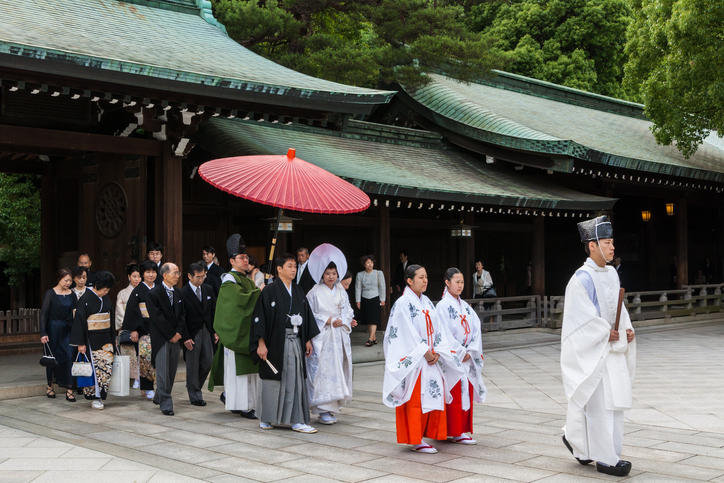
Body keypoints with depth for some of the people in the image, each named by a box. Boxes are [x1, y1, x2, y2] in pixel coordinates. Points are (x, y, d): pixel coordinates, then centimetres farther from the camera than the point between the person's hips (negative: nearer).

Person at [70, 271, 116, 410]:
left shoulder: (106, 299, 10)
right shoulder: (86, 299, -11)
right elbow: (80, 320, -11)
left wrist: (113, 338, 20)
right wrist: (81, 343, -12)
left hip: (105, 338, 6)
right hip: (92, 339, -6)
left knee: (107, 367, 2)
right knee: (96, 368, -5)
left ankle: (100, 396, 12)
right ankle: (95, 398, 3)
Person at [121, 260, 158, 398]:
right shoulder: (138, 290, -1)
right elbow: (132, 310, -5)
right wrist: (133, 330, -12)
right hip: (143, 328, -3)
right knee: (145, 355, -8)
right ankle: (147, 388, 0)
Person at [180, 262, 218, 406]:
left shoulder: (208, 290, 7)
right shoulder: (183, 293, -10)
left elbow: (214, 311, 12)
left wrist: (215, 331, 6)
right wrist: (186, 337, -15)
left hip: (207, 331, 5)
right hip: (192, 333, -5)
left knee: (208, 360, 4)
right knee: (193, 364, 1)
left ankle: (193, 386, 26)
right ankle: (195, 396, 11)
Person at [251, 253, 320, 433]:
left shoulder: (298, 291, 11)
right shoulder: (269, 291, -7)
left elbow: (306, 315, 15)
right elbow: (260, 317, -10)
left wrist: (308, 339, 10)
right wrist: (261, 343, -15)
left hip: (295, 342, 5)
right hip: (276, 342, -5)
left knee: (295, 381, 3)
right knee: (273, 380, 4)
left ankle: (297, 421, 6)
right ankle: (266, 419, 18)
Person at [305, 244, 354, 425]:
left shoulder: (341, 292, 12)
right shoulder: (315, 293, -3)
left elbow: (349, 311, 12)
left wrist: (341, 320, -7)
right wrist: (326, 320, -11)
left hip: (339, 337, 5)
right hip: (322, 338, -5)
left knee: (337, 371, 4)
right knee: (322, 371, -9)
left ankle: (333, 407, 13)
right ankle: (324, 410, -7)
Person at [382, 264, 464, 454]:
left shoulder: (426, 302, 13)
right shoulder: (403, 303, -10)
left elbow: (437, 328, 9)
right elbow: (408, 333, -15)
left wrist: (437, 352, -3)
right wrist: (425, 352, -14)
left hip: (430, 359, 7)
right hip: (413, 361, -7)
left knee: (433, 395, 6)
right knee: (415, 400, -3)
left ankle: (425, 435, 15)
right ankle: (415, 440, 4)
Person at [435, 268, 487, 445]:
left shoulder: (465, 306, 12)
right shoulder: (442, 306, -8)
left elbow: (475, 329, 7)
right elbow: (445, 334, -14)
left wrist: (470, 351, -6)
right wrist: (461, 352, -12)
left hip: (467, 357, 7)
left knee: (467, 392, 7)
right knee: (454, 395, -5)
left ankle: (463, 430, 15)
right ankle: (455, 432, 1)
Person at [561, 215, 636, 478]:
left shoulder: (612, 274, 9)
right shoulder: (582, 279, -16)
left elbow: (618, 308, 15)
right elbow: (581, 318, -17)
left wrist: (626, 329, -1)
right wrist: (606, 333, -16)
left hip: (613, 348, 9)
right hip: (591, 350, -8)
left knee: (614, 399, 13)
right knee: (599, 402, -3)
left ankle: (574, 437, 29)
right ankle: (605, 459, 6)